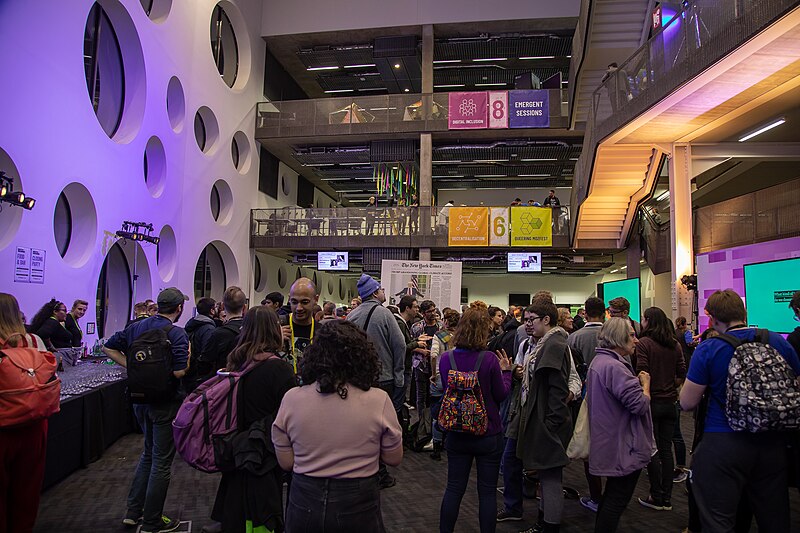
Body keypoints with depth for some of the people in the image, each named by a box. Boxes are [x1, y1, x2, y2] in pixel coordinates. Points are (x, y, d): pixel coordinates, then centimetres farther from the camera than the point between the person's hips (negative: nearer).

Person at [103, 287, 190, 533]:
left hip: (141, 399, 7)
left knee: (148, 453, 25)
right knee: (161, 462, 6)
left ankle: (133, 511, 30)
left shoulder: (136, 327, 3)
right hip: (165, 403, -7)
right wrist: (188, 356, -7)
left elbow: (109, 348, 8)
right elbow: (179, 372, -26)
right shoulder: (177, 334, -18)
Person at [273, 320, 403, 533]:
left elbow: (286, 462, -2)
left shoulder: (292, 399, -11)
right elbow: (394, 458, -3)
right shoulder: (378, 400, -16)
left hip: (305, 505, 1)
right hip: (358, 507, -1)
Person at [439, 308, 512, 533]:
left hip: (457, 434, 3)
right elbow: (501, 394, -7)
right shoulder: (489, 360, -18)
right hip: (488, 434, -3)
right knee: (487, 491, 12)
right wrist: (505, 370, 8)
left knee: (454, 489, 15)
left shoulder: (446, 359, -7)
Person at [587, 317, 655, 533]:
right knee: (618, 500, 0)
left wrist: (637, 382, 11)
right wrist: (645, 384, -7)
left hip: (610, 445, 11)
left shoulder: (599, 361, 11)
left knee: (611, 495, 22)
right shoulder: (614, 367, -24)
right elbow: (640, 404, -24)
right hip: (623, 447, -11)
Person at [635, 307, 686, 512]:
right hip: (669, 402, 5)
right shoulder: (675, 345, 5)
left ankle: (656, 497, 11)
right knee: (666, 449, 11)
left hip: (651, 401, -5)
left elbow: (642, 373, -17)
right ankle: (667, 498, 18)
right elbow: (682, 374, 6)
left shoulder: (644, 343, -12)